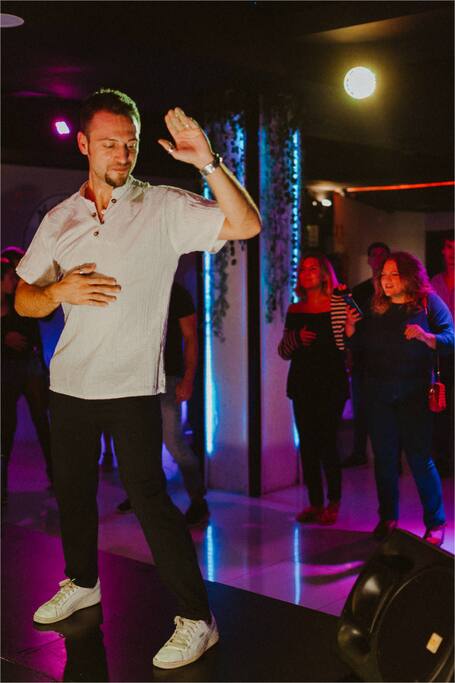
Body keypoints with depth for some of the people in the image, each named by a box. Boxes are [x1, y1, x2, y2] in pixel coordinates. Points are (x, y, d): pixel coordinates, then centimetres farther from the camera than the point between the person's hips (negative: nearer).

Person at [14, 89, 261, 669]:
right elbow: (24, 300, 11)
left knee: (148, 495, -9)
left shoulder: (164, 208, -5)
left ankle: (197, 619, 1)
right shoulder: (59, 220, 8)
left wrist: (208, 163, -28)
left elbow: (246, 225, -16)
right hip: (69, 381, 5)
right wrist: (60, 290, -11)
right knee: (71, 488, 18)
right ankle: (82, 582, 41)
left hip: (132, 383, -5)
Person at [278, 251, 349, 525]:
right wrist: (296, 338, -6)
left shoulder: (340, 305, -3)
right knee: (307, 444, 6)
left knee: (327, 442, -4)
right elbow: (283, 352, 11)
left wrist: (350, 328, -25)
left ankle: (333, 502, 12)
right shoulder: (294, 311, 10)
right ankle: (315, 502, 17)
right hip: (302, 385, 4)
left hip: (331, 384, -4)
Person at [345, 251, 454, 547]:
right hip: (379, 393, 4)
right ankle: (387, 518, 22)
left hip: (415, 393, -4)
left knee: (420, 458, -4)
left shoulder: (428, 302, -2)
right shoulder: (376, 307, 10)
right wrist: (350, 327, -5)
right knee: (384, 457, 10)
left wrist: (424, 336, -24)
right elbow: (359, 344, 14)